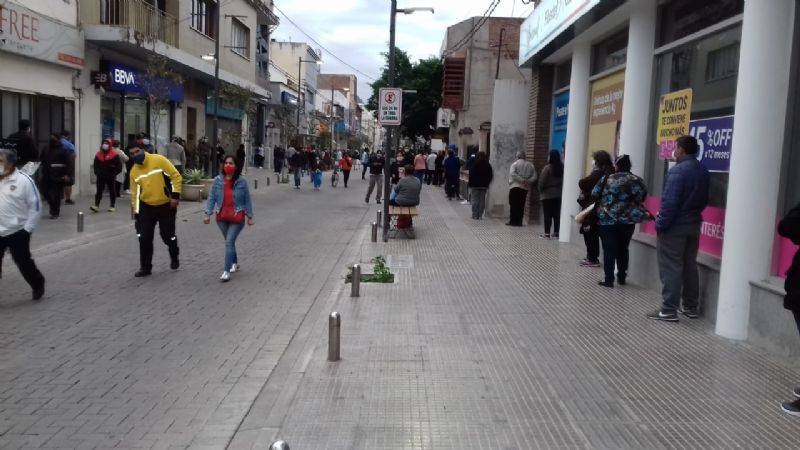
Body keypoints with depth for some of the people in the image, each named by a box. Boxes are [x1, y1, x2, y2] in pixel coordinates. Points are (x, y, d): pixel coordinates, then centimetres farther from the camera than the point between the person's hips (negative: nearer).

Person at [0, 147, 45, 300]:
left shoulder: (24, 180, -12)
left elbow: (35, 205, -10)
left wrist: (27, 228, -10)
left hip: (17, 232, -4)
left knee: (23, 262, 10)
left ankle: (38, 284, 34)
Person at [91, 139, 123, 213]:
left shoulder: (114, 155, -5)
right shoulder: (98, 154, 7)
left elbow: (119, 165, -6)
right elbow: (95, 165, 16)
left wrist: (114, 173, -11)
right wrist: (97, 172, 4)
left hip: (110, 177, -3)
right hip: (100, 176, 3)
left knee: (112, 191, 6)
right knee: (99, 191, -1)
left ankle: (112, 206, 15)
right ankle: (96, 206, -5)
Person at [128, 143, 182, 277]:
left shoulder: (159, 160, -13)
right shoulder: (134, 171, 2)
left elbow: (176, 176, -12)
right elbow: (135, 193, 9)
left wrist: (175, 195, -18)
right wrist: (136, 212, 6)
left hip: (166, 206, -3)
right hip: (146, 207, 4)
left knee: (168, 236, 5)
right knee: (144, 238, -1)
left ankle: (174, 258, 34)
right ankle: (145, 267, 12)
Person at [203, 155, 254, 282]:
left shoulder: (241, 181, -8)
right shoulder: (218, 180, -2)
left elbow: (247, 200, -2)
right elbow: (212, 198, 1)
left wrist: (249, 217, -1)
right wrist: (208, 214, -6)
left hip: (237, 218, -4)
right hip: (222, 217, 4)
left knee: (229, 242, -12)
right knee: (229, 242, 18)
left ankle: (226, 271, -11)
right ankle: (235, 263, 39)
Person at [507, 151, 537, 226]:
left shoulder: (515, 164, -1)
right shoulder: (530, 165, 10)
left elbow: (512, 174, -17)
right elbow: (534, 177, 3)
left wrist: (521, 180, -14)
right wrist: (527, 181, -4)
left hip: (515, 186, -4)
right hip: (525, 188, 4)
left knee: (513, 204, -2)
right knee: (521, 205, 8)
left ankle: (513, 221, -6)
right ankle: (519, 222, 7)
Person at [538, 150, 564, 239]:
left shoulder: (548, 168, -13)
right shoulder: (562, 167, 3)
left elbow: (542, 182, -12)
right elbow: (563, 181, 5)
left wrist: (540, 191, 3)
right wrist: (559, 188, 13)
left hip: (547, 194, -5)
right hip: (558, 194, 5)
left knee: (547, 215, -1)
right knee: (557, 215, 8)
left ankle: (547, 233, -1)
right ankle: (556, 233, 11)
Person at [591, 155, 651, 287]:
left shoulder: (607, 179, -3)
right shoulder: (636, 180, 0)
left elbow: (594, 195, -2)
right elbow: (642, 196, -6)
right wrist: (630, 203, 12)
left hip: (607, 220, -2)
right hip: (627, 221, 2)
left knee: (609, 250, 1)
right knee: (623, 249, 15)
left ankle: (609, 279, -1)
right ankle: (622, 277, 22)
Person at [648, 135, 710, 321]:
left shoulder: (677, 171, -19)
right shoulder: (703, 172, 9)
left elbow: (670, 202, -23)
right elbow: (704, 200, 15)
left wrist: (660, 224, -17)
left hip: (674, 227, -8)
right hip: (693, 225, 8)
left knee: (671, 269, -4)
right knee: (690, 267, 15)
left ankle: (669, 310, -2)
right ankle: (691, 307, 22)